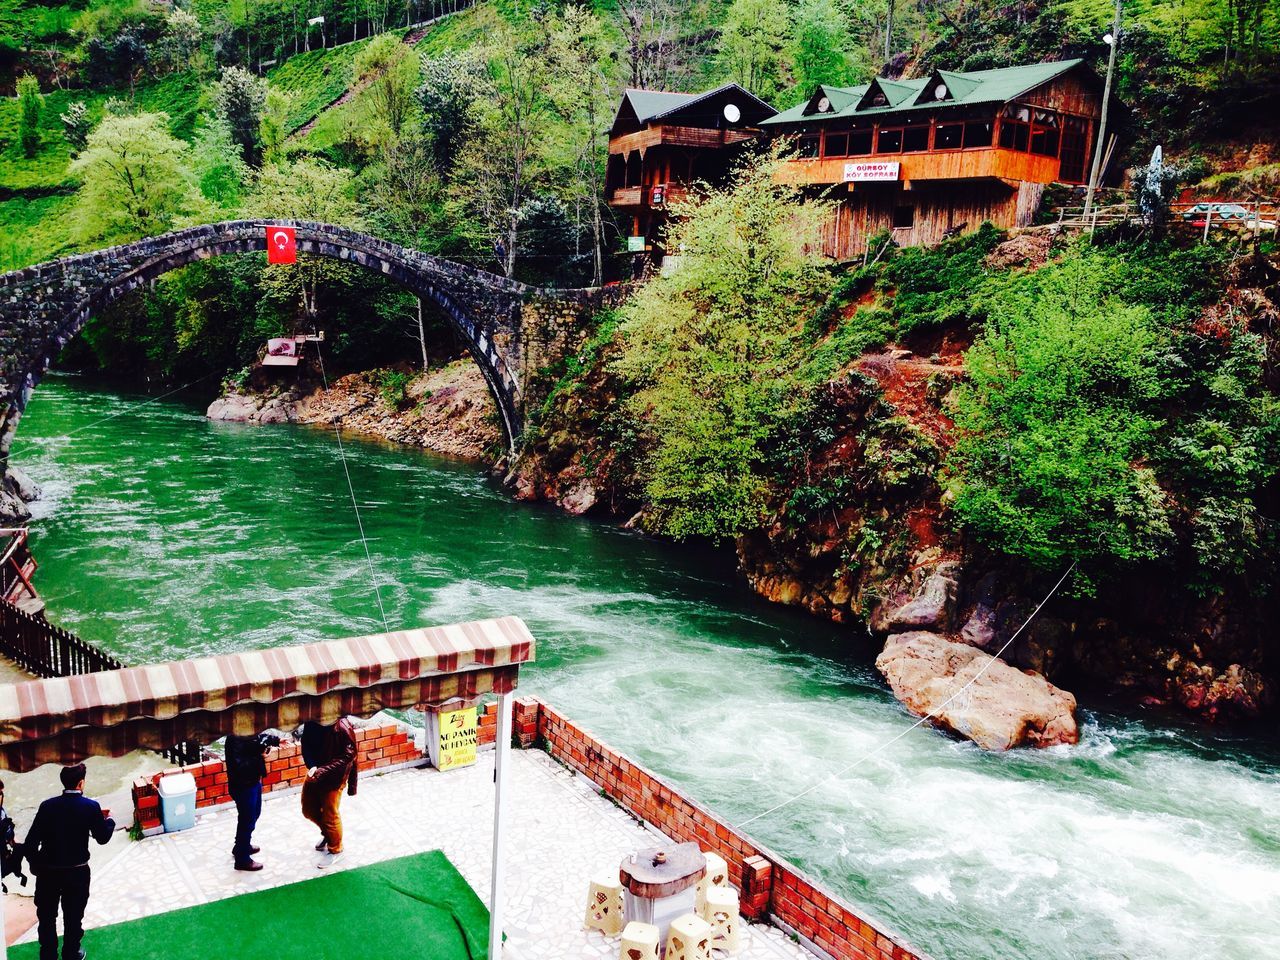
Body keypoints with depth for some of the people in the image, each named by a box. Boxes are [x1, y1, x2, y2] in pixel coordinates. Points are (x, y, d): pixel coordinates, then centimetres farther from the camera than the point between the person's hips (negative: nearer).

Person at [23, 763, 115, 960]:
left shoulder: (47, 806, -7)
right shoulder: (91, 807, -13)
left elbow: (31, 840, -6)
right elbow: (103, 837, -4)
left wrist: (34, 863, 10)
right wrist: (109, 820, 14)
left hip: (47, 871, 2)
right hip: (77, 872, -2)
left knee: (46, 916, 17)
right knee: (73, 917, 14)